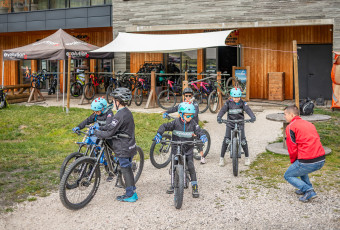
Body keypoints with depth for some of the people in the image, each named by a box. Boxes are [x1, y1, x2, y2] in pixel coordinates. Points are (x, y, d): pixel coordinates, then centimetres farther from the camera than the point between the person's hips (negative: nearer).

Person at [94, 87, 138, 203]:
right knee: (128, 169, 17)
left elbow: (109, 132, -21)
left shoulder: (120, 115, -22)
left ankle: (130, 195, 7)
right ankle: (132, 192, 25)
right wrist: (99, 128, 13)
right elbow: (111, 125, 16)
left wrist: (96, 132, -8)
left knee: (125, 170, 0)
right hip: (129, 146, 9)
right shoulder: (127, 112, 9)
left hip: (123, 148, -9)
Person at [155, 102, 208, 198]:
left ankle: (194, 186, 2)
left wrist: (202, 136, -32)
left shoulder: (193, 123, -5)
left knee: (191, 166, -9)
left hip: (188, 150, 0)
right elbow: (165, 126, -10)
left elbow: (198, 131, -9)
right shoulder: (176, 122, -10)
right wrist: (159, 134, -26)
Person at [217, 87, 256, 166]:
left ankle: (247, 157, 16)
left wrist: (253, 116, -40)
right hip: (230, 124, 0)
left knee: (243, 141, -6)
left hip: (240, 124, 0)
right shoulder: (228, 103, -5)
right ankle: (222, 158, 2)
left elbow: (248, 109, -20)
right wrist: (219, 117, -38)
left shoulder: (242, 103, -5)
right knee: (226, 140, -12)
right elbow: (223, 110, -18)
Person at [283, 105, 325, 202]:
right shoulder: (309, 124, 19)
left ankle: (309, 191, -3)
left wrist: (293, 162, 13)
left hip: (308, 162, -8)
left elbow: (292, 149, -7)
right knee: (300, 166, 35)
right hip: (321, 160, 8)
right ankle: (307, 187, 25)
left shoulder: (291, 127, -3)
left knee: (288, 176, 13)